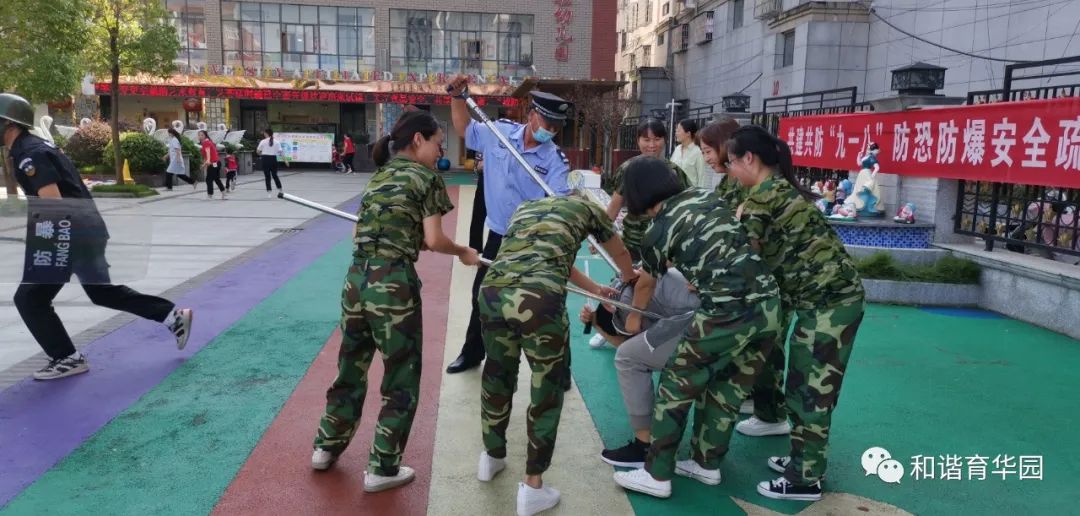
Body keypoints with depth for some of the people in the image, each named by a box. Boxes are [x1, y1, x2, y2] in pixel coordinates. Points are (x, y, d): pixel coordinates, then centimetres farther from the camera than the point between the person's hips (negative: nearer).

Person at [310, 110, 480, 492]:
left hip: (357, 278, 7)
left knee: (351, 366, 22)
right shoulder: (427, 178, -4)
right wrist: (463, 252, 7)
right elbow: (433, 240, -9)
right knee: (401, 378, 8)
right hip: (393, 283, -7)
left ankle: (327, 446, 37)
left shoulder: (380, 175, 16)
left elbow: (383, 229, 16)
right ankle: (382, 469, 17)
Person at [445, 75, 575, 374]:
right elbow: (464, 128, 10)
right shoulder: (497, 132, -6)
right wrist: (458, 96, -3)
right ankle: (472, 353, 43)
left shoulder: (555, 159, -16)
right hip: (498, 235, 4)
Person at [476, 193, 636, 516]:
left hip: (491, 292, 5)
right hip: (539, 299, -5)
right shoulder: (586, 208, 24)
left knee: (497, 374, 27)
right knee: (548, 387, 14)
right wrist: (629, 279, 64)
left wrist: (596, 290, 61)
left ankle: (492, 457, 47)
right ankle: (532, 488, 22)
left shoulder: (526, 208, 36)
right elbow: (621, 254, 41)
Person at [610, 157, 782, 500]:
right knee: (728, 388, 21)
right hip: (768, 303, 7)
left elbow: (646, 283, 18)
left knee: (676, 386, 9)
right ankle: (708, 464, 34)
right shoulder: (707, 197, 16)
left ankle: (657, 475, 15)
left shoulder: (658, 231, 1)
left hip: (730, 313, -7)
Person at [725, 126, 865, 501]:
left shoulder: (764, 193, -13)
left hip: (828, 299, -9)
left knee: (810, 388, -2)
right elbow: (769, 253, 15)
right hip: (827, 296, 9)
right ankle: (802, 458, 28)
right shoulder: (780, 188, 15)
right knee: (804, 385, 16)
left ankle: (804, 480, 8)